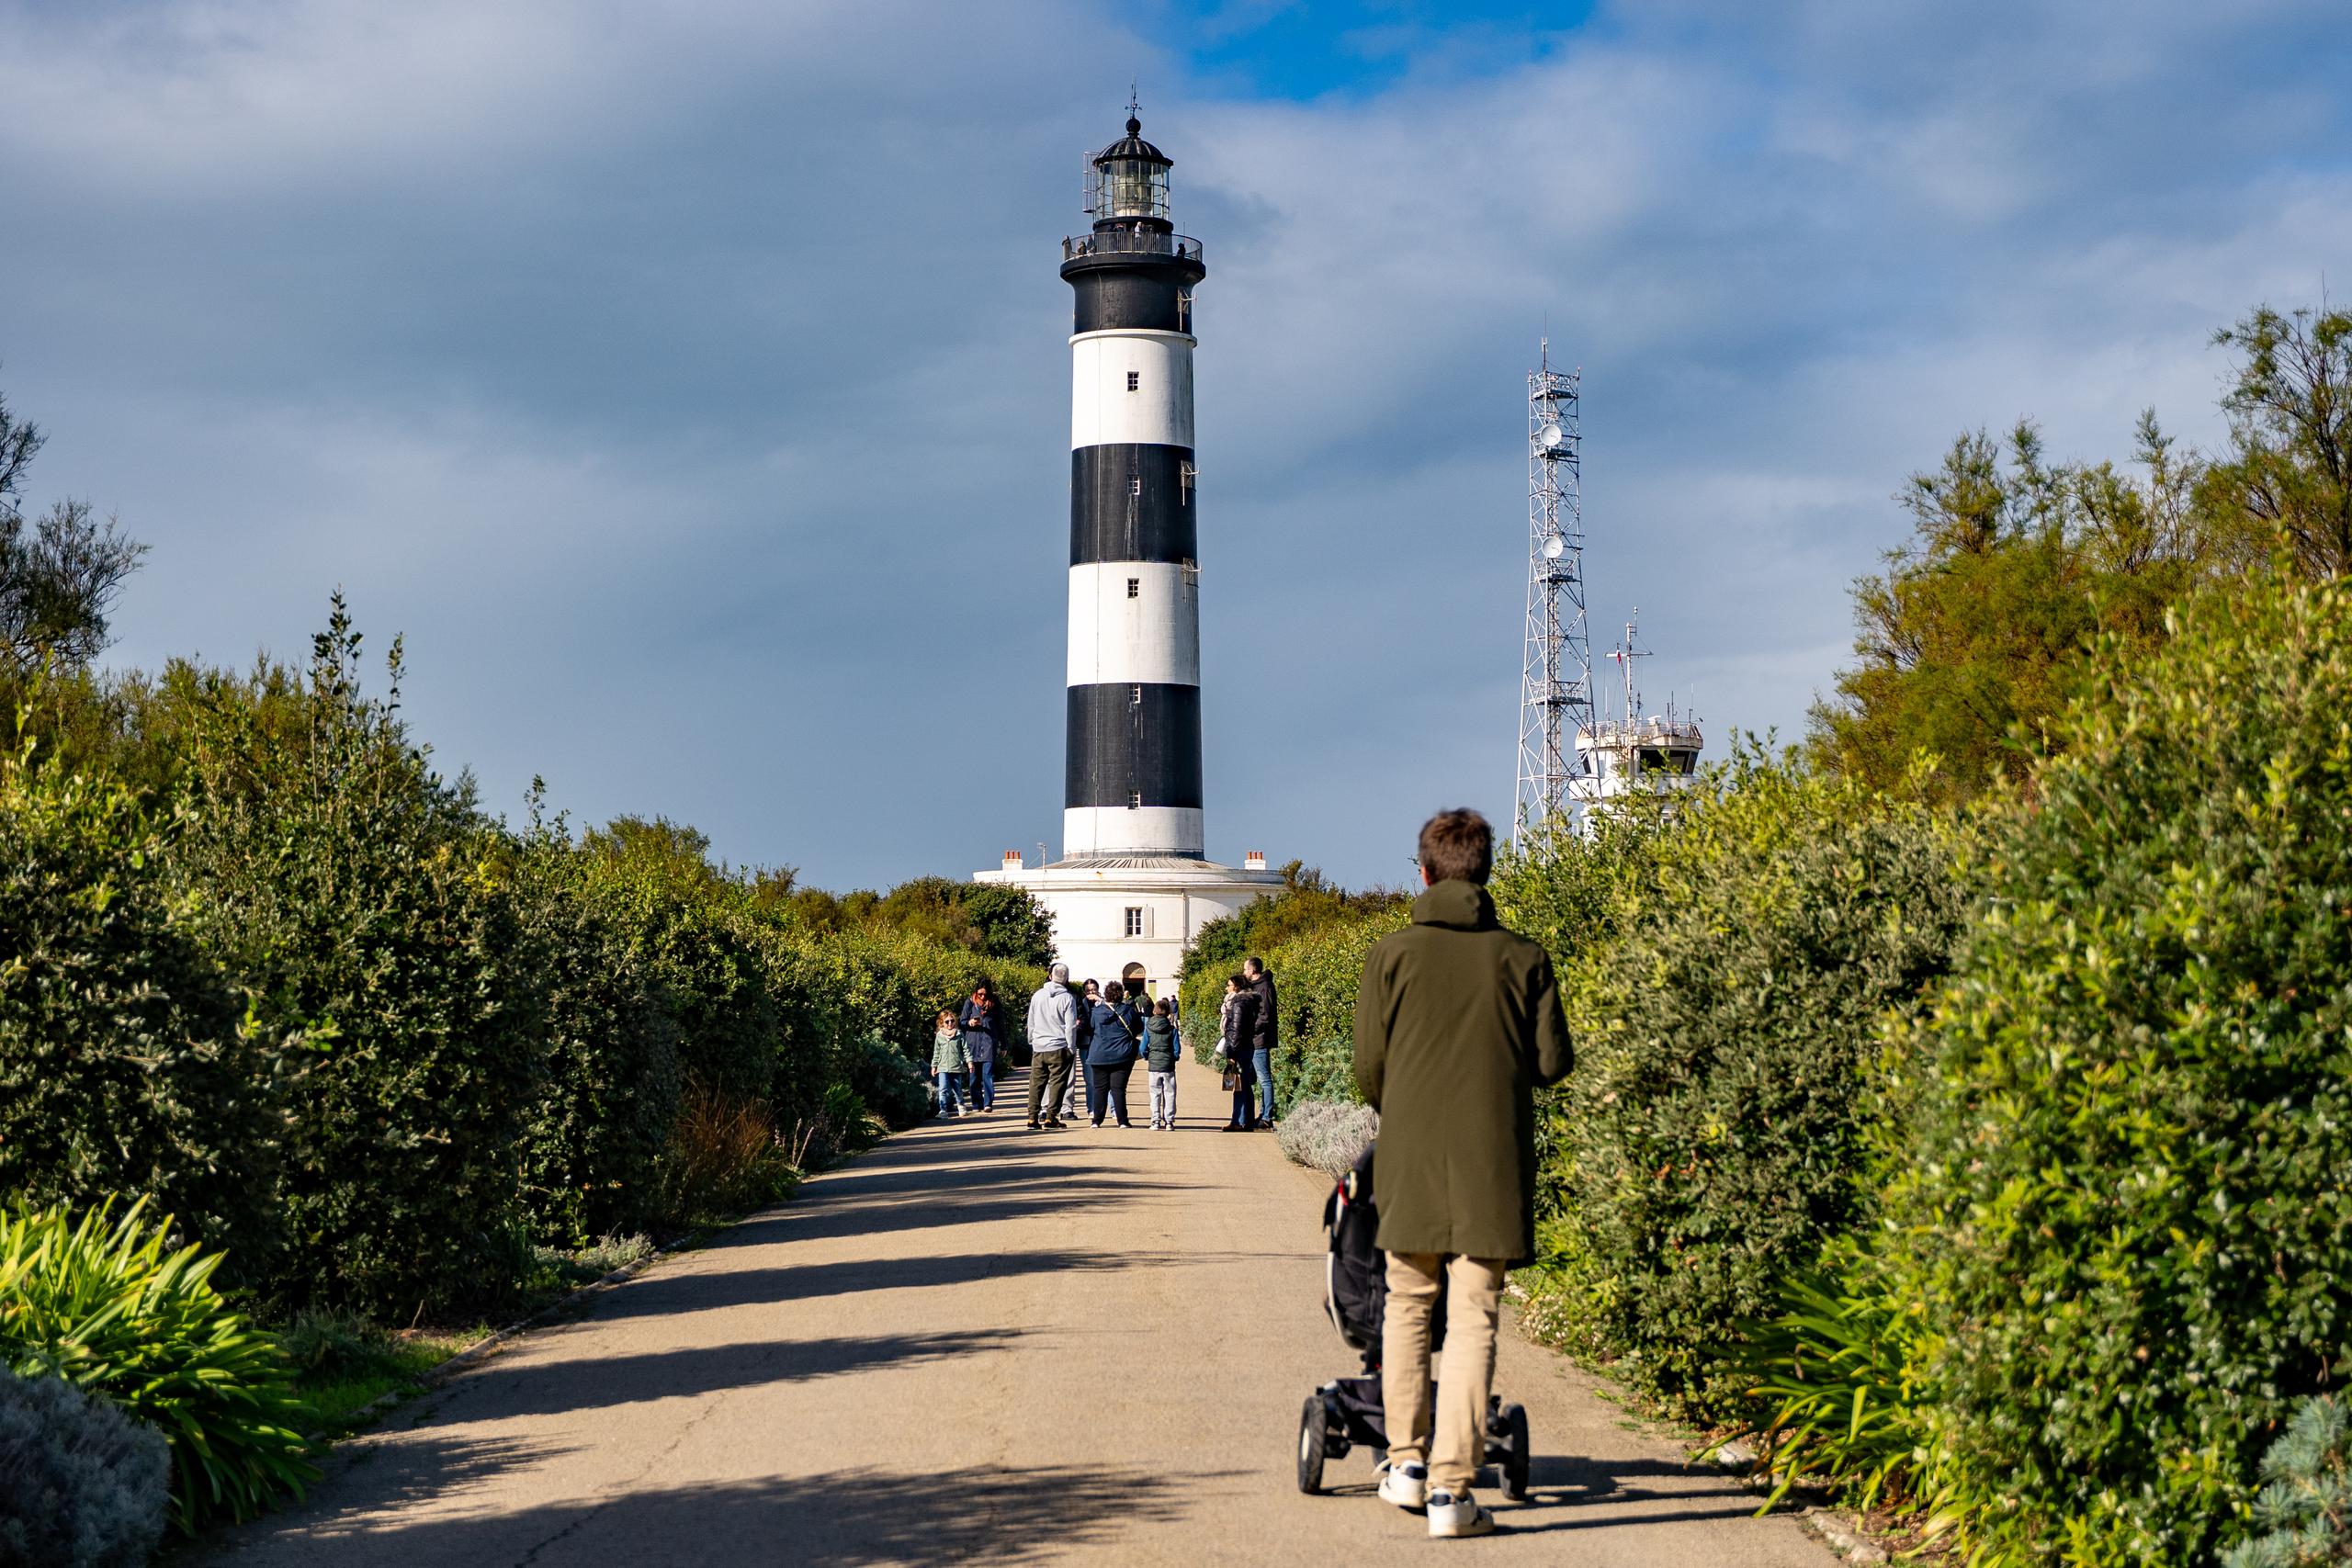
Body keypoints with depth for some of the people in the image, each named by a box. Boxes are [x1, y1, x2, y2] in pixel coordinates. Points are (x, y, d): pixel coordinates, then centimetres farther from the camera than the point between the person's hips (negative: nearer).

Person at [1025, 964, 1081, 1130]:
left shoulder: (1037, 996, 5)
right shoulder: (1067, 998, -8)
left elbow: (1030, 1023, 12)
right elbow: (1071, 1026, -9)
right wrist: (1072, 1048, 0)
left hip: (1038, 1048, 4)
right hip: (1059, 1048, -4)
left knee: (1036, 1082, 8)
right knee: (1057, 1082, 1)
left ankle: (1032, 1118, 5)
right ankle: (1051, 1117, -3)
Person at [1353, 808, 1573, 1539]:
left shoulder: (1392, 955, -1)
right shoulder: (1521, 958, 1)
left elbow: (1369, 1064, -1)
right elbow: (1552, 1061, 0)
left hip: (1411, 1158, 0)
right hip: (1493, 1163, 0)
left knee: (1407, 1306, 17)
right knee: (1473, 1319, 0)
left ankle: (1408, 1460, 18)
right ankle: (1451, 1486, -3)